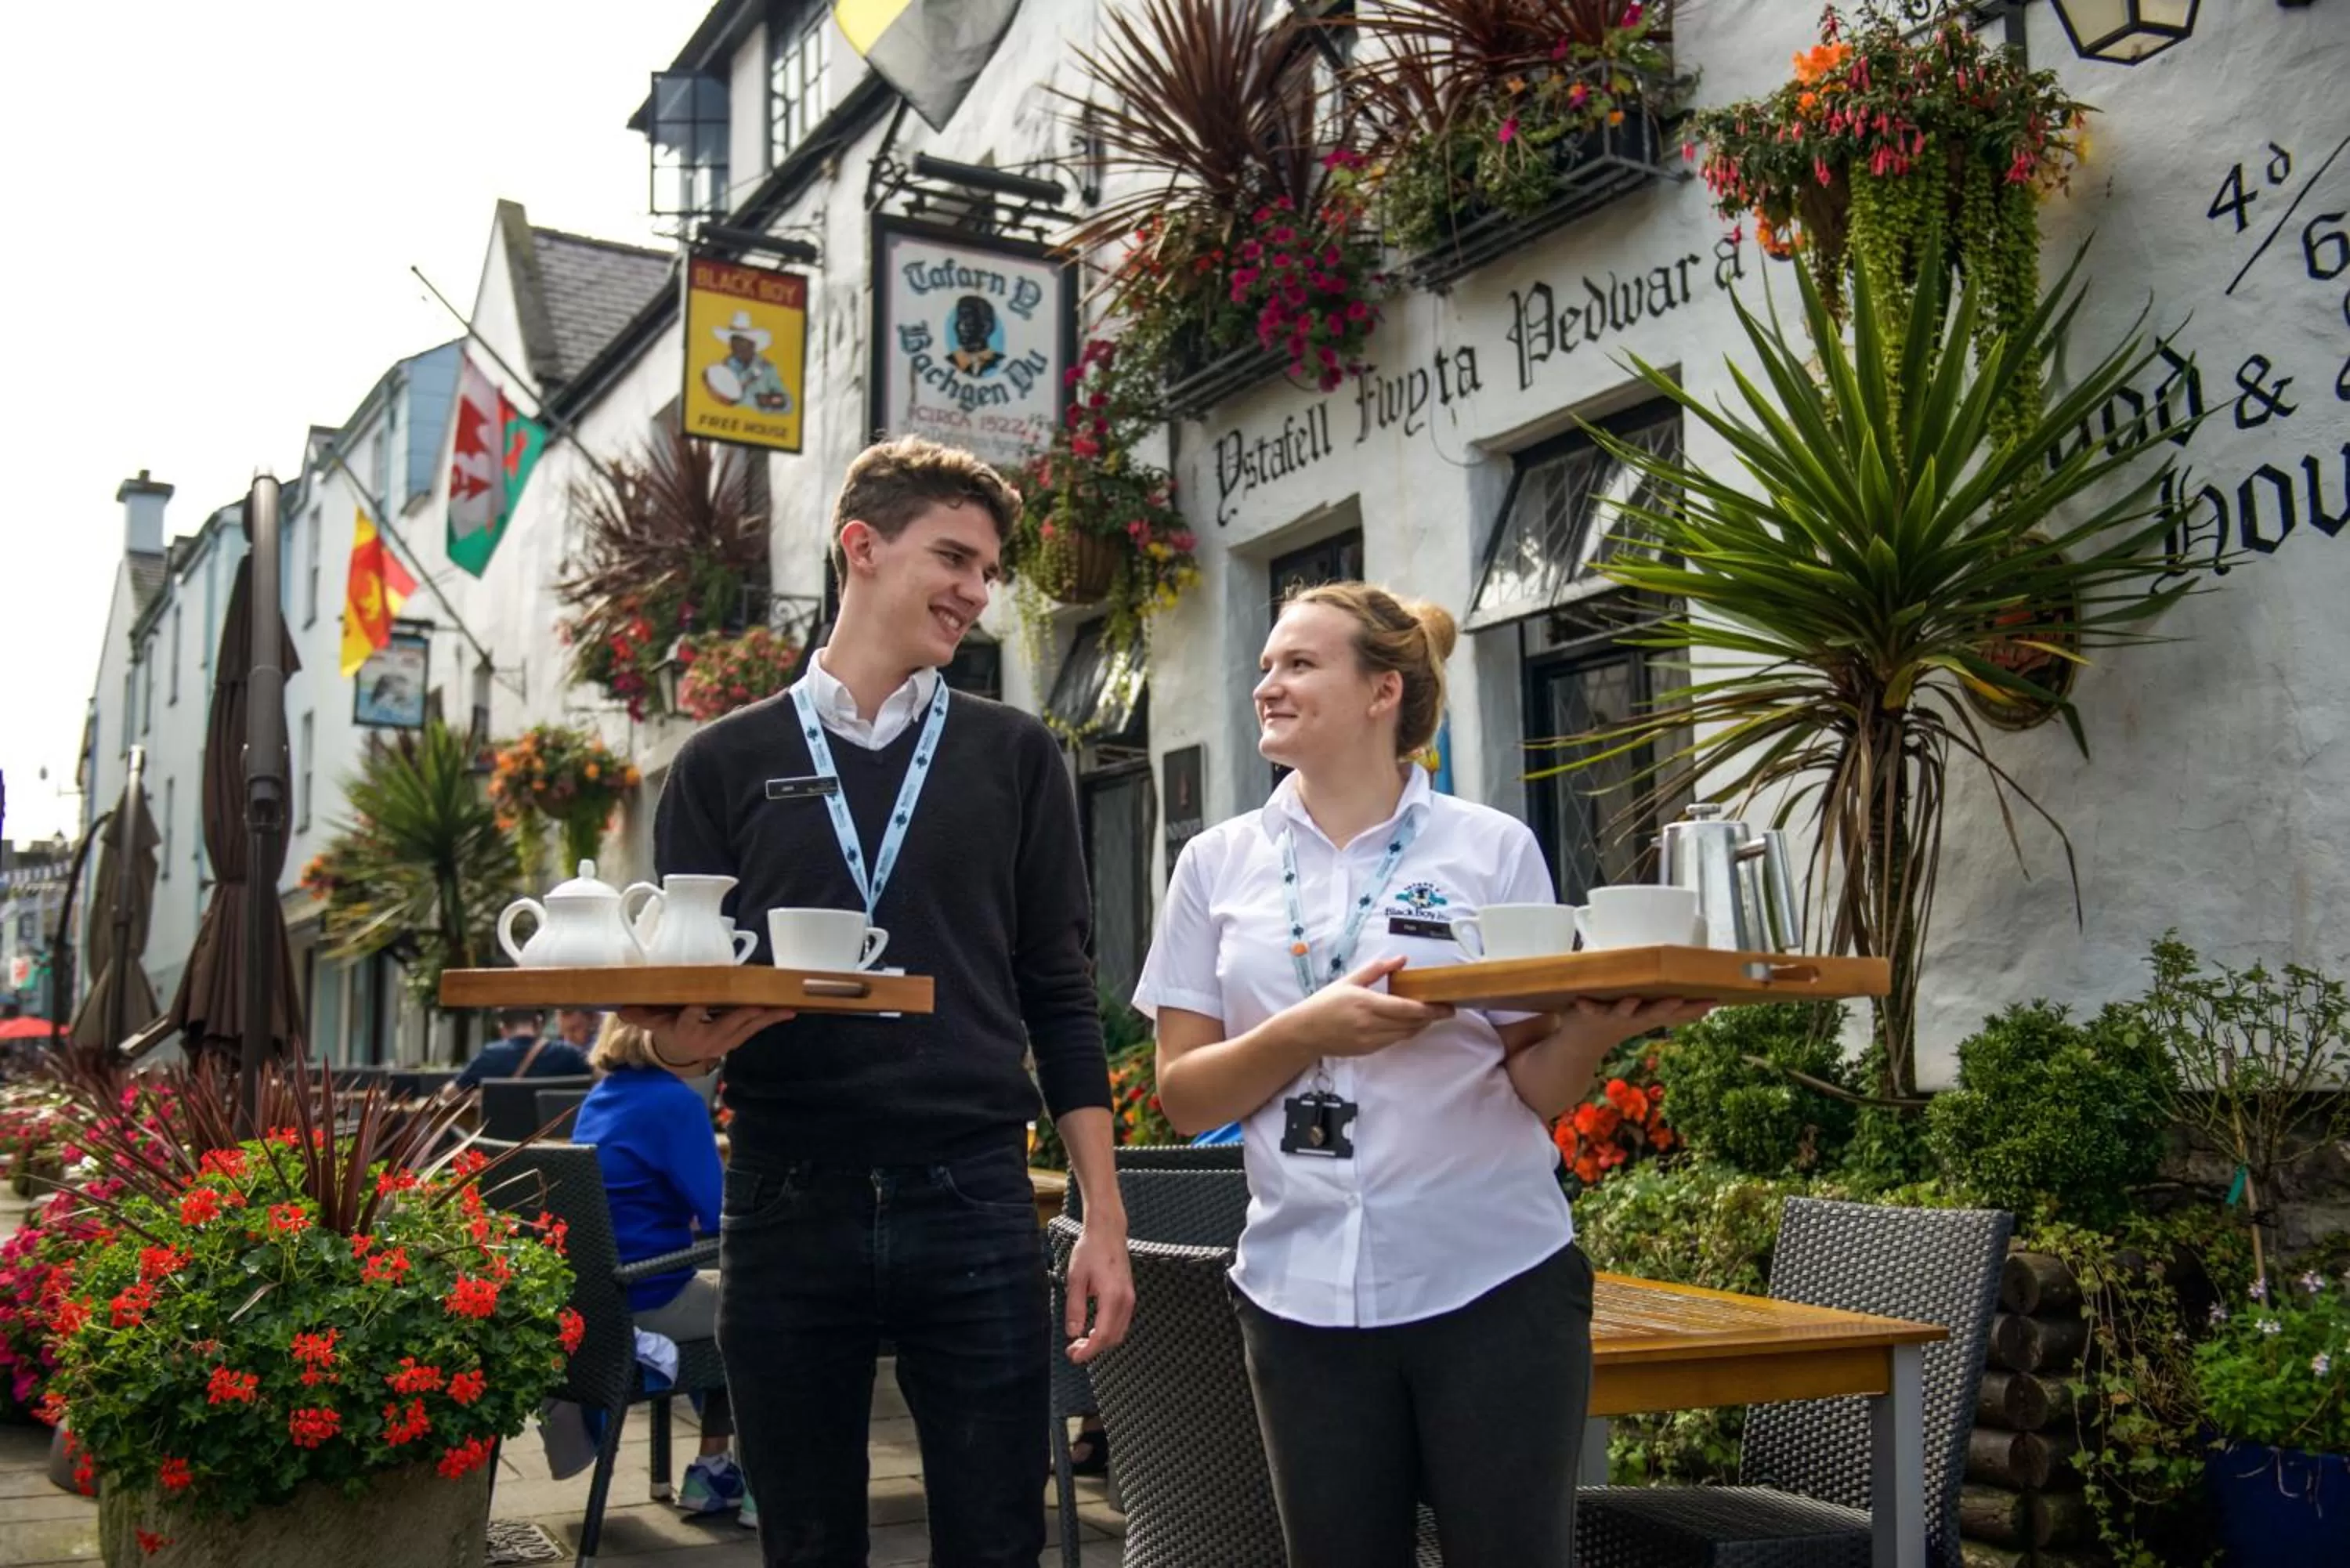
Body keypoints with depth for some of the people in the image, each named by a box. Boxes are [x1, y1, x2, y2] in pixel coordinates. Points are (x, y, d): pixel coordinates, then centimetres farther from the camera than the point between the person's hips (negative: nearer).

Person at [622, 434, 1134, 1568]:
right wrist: (683, 1038, -17)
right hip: (787, 1206, 0)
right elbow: (667, 1004, 7)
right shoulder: (724, 765, 7)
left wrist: (1103, 1219, 1)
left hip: (974, 1201, 0)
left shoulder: (1013, 757, 8)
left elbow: (1060, 1000, 6)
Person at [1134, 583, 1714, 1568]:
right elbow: (1184, 1098, 2)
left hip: (1494, 1283, -2)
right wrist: (1306, 1030, -15)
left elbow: (1536, 1089, 2)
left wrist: (1598, 1030, -19)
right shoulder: (1218, 863, 5)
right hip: (1305, 1292, 2)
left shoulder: (1494, 850, 0)